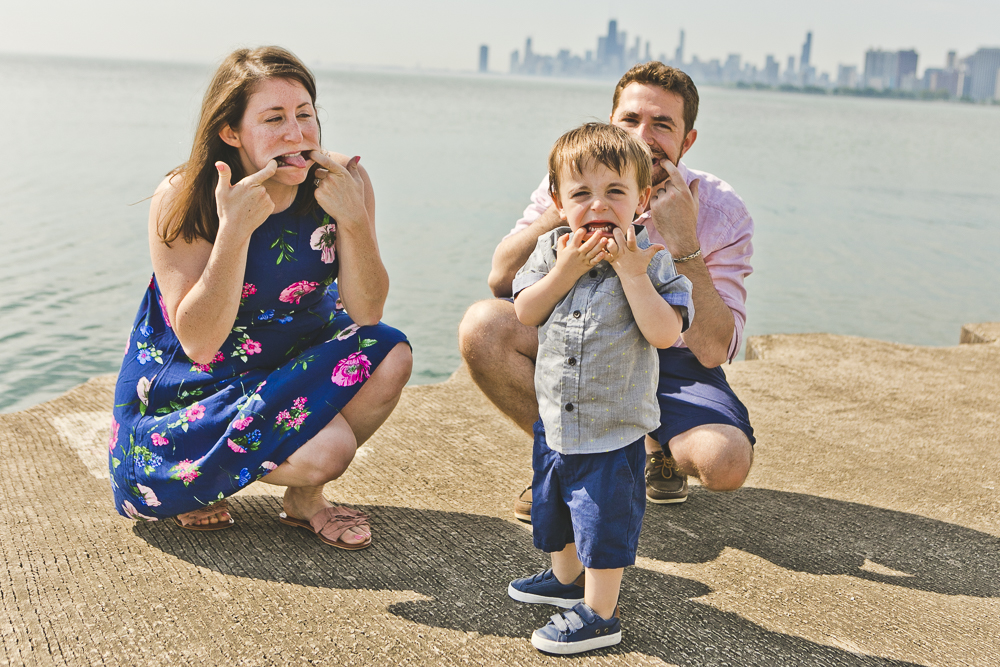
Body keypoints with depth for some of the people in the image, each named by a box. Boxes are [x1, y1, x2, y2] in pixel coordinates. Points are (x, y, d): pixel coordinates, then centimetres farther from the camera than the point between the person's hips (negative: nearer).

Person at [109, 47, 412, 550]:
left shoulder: (341, 183, -12)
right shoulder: (183, 201, -20)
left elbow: (366, 313, -15)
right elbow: (198, 342, -26)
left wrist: (353, 218, -30)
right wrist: (235, 229, -36)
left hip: (293, 365, 5)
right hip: (190, 388, -4)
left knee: (388, 358, -23)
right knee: (327, 450, -27)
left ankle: (303, 497, 2)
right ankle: (198, 482, 6)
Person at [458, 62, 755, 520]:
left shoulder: (722, 214, -17)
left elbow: (714, 351, -24)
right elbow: (501, 278, -18)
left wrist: (682, 240, -32)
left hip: (673, 363, -2)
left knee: (727, 461, -32)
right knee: (482, 326, -26)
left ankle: (657, 449, 9)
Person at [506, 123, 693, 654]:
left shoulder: (651, 259, -12)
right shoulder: (552, 250, -1)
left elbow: (664, 333, -22)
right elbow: (524, 314, -7)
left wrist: (630, 272, -27)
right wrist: (565, 271, -19)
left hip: (615, 425, -5)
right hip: (554, 417, 6)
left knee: (604, 516, 1)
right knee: (553, 504, 24)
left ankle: (599, 613, 17)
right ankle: (565, 577, 48)